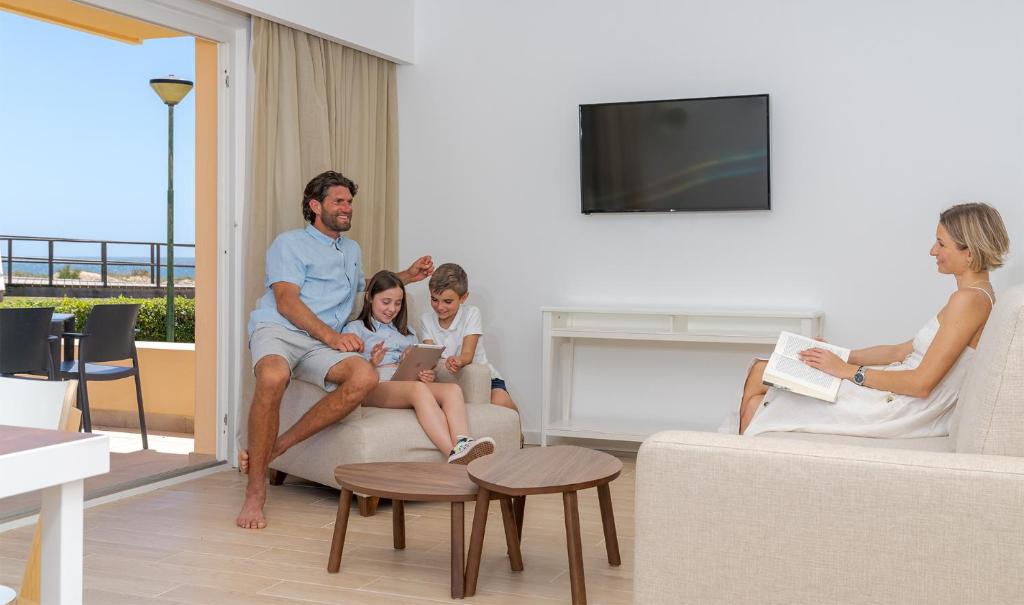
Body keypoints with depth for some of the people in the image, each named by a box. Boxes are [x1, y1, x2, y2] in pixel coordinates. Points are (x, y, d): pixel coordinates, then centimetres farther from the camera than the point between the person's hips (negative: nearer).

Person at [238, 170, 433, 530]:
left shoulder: (353, 251, 31)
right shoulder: (290, 243, 7)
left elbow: (364, 286, 50)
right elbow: (287, 301, -6)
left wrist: (407, 276, 37)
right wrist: (331, 335, -17)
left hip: (322, 345, 5)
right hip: (278, 330, -5)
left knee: (365, 377, -30)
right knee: (273, 378, -42)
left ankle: (275, 448, -23)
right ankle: (255, 492, -29)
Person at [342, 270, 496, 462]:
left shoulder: (406, 331, 33)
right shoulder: (355, 328, 18)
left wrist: (426, 375, 0)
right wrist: (371, 364, -16)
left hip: (409, 383, 5)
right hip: (374, 387, -5)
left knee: (453, 389, -28)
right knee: (418, 389, -39)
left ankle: (462, 444, -54)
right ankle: (454, 454, -54)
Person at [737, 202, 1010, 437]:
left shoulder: (969, 299, -18)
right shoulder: (975, 295, 14)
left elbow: (922, 383, -22)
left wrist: (847, 370, -16)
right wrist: (839, 354, 10)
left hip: (897, 409, -10)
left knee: (760, 374, -2)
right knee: (762, 370, 10)